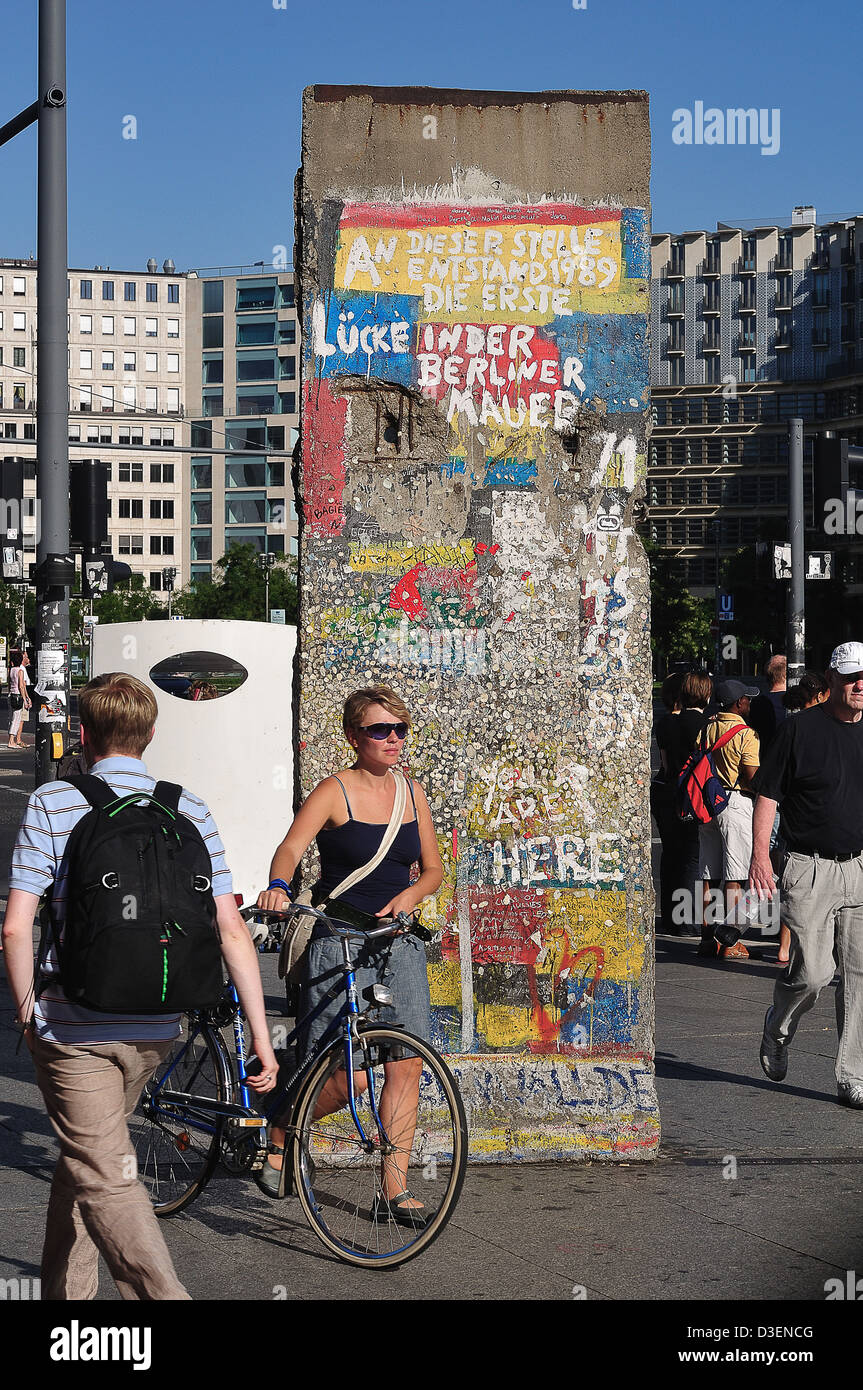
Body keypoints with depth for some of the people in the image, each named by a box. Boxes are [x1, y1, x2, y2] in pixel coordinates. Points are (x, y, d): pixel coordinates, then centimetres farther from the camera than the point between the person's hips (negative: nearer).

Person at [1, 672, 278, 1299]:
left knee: (105, 1180, -4)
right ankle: (66, 1290, 35)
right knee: (85, 1155, 24)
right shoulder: (189, 811, 1)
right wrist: (261, 1035, -1)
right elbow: (231, 928, -4)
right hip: (155, 1029, 5)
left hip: (74, 1029, -5)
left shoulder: (52, 804, -7)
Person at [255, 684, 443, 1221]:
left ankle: (395, 1187, 11)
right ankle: (280, 1134, 18)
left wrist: (410, 895, -6)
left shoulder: (412, 792, 10)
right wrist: (278, 886, -42)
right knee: (346, 1077, -9)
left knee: (407, 1065, 0)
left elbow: (433, 867, 15)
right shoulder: (335, 790, -7)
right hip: (339, 941, -5)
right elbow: (291, 848, -21)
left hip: (399, 942, 5)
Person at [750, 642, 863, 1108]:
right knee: (813, 972, -10)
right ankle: (777, 1030, 22)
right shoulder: (800, 728, -2)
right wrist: (760, 855, -12)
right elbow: (768, 794, -2)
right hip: (809, 870, -4)